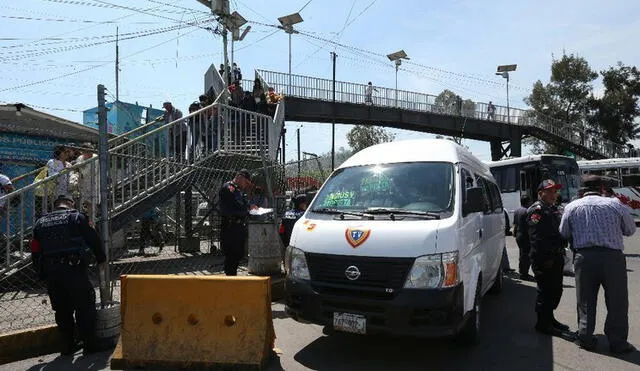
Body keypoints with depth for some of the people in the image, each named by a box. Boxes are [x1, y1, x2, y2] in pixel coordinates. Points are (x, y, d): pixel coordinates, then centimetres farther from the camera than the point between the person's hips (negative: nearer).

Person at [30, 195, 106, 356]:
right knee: (84, 307, 5)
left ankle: (68, 345, 21)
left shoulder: (40, 223, 16)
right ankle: (89, 344, 10)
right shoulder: (76, 217, 3)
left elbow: (35, 253, 14)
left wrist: (42, 274, 19)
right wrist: (102, 259, 16)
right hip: (74, 270, -4)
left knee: (62, 310, 14)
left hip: (51, 274, 4)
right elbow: (93, 240, 3)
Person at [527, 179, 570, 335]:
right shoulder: (537, 209, -13)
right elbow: (536, 237, -20)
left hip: (555, 257, 10)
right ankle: (542, 323, 7)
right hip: (544, 259, -10)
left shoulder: (553, 209, 19)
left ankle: (549, 318, 31)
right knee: (546, 291, -4)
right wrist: (545, 259, -22)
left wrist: (560, 252, 15)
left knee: (556, 290, 17)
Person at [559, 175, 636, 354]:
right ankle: (617, 342, 17)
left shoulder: (572, 207, 1)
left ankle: (585, 338, 20)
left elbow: (564, 234, 7)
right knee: (617, 302, 11)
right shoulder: (615, 204, -2)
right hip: (612, 257, -1)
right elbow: (630, 230, 8)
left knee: (585, 300, 12)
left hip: (584, 257, 1)